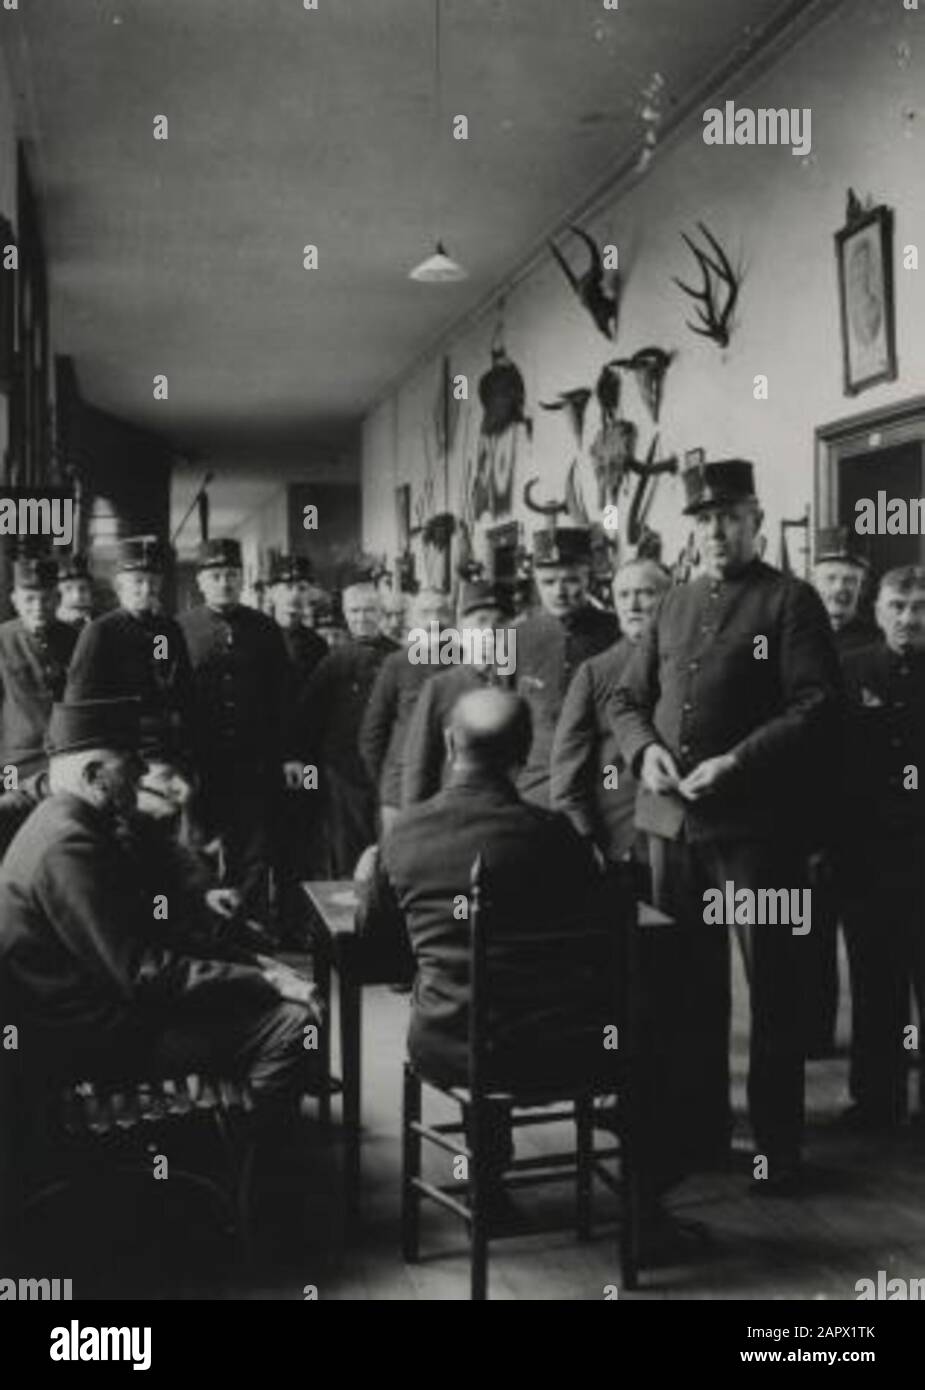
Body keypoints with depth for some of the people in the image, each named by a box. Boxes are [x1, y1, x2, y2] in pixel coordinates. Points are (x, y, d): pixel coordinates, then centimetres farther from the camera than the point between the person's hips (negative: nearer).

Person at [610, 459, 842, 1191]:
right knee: (689, 984, 14)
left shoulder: (791, 600, -2)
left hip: (756, 823, -6)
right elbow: (626, 699, 17)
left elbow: (818, 707, -12)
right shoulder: (674, 605, 15)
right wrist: (645, 749, -4)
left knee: (773, 988, 4)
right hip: (672, 821, 6)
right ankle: (701, 1125, 28)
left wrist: (736, 762, -21)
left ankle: (779, 1145, 16)